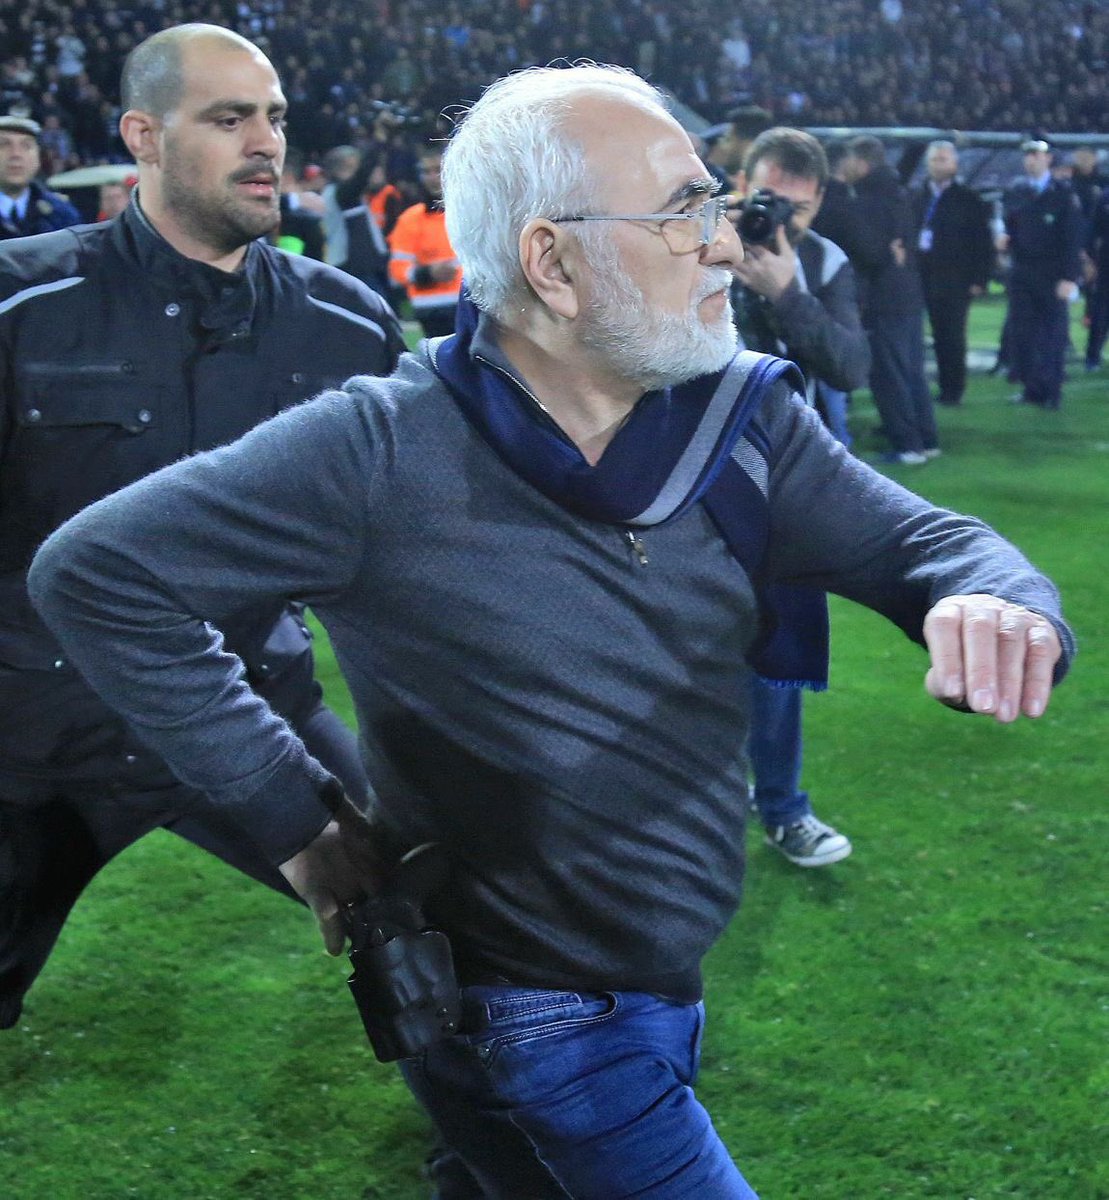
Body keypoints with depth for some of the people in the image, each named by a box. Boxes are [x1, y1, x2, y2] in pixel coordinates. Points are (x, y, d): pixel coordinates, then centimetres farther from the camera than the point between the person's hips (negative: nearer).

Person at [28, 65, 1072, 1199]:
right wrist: (294, 817, -17)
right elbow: (96, 570, -17)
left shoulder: (741, 416, -6)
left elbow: (919, 540, -4)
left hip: (660, 998, 6)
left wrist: (996, 602, -29)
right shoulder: (383, 452, -21)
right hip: (524, 1016, -5)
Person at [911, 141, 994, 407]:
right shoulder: (918, 196, 13)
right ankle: (946, 389, 10)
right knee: (941, 337, 5)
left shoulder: (968, 199, -2)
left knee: (951, 338, -1)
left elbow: (983, 243, -4)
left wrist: (979, 279, -9)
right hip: (924, 278, 4)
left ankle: (953, 390, 7)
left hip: (954, 282, -4)